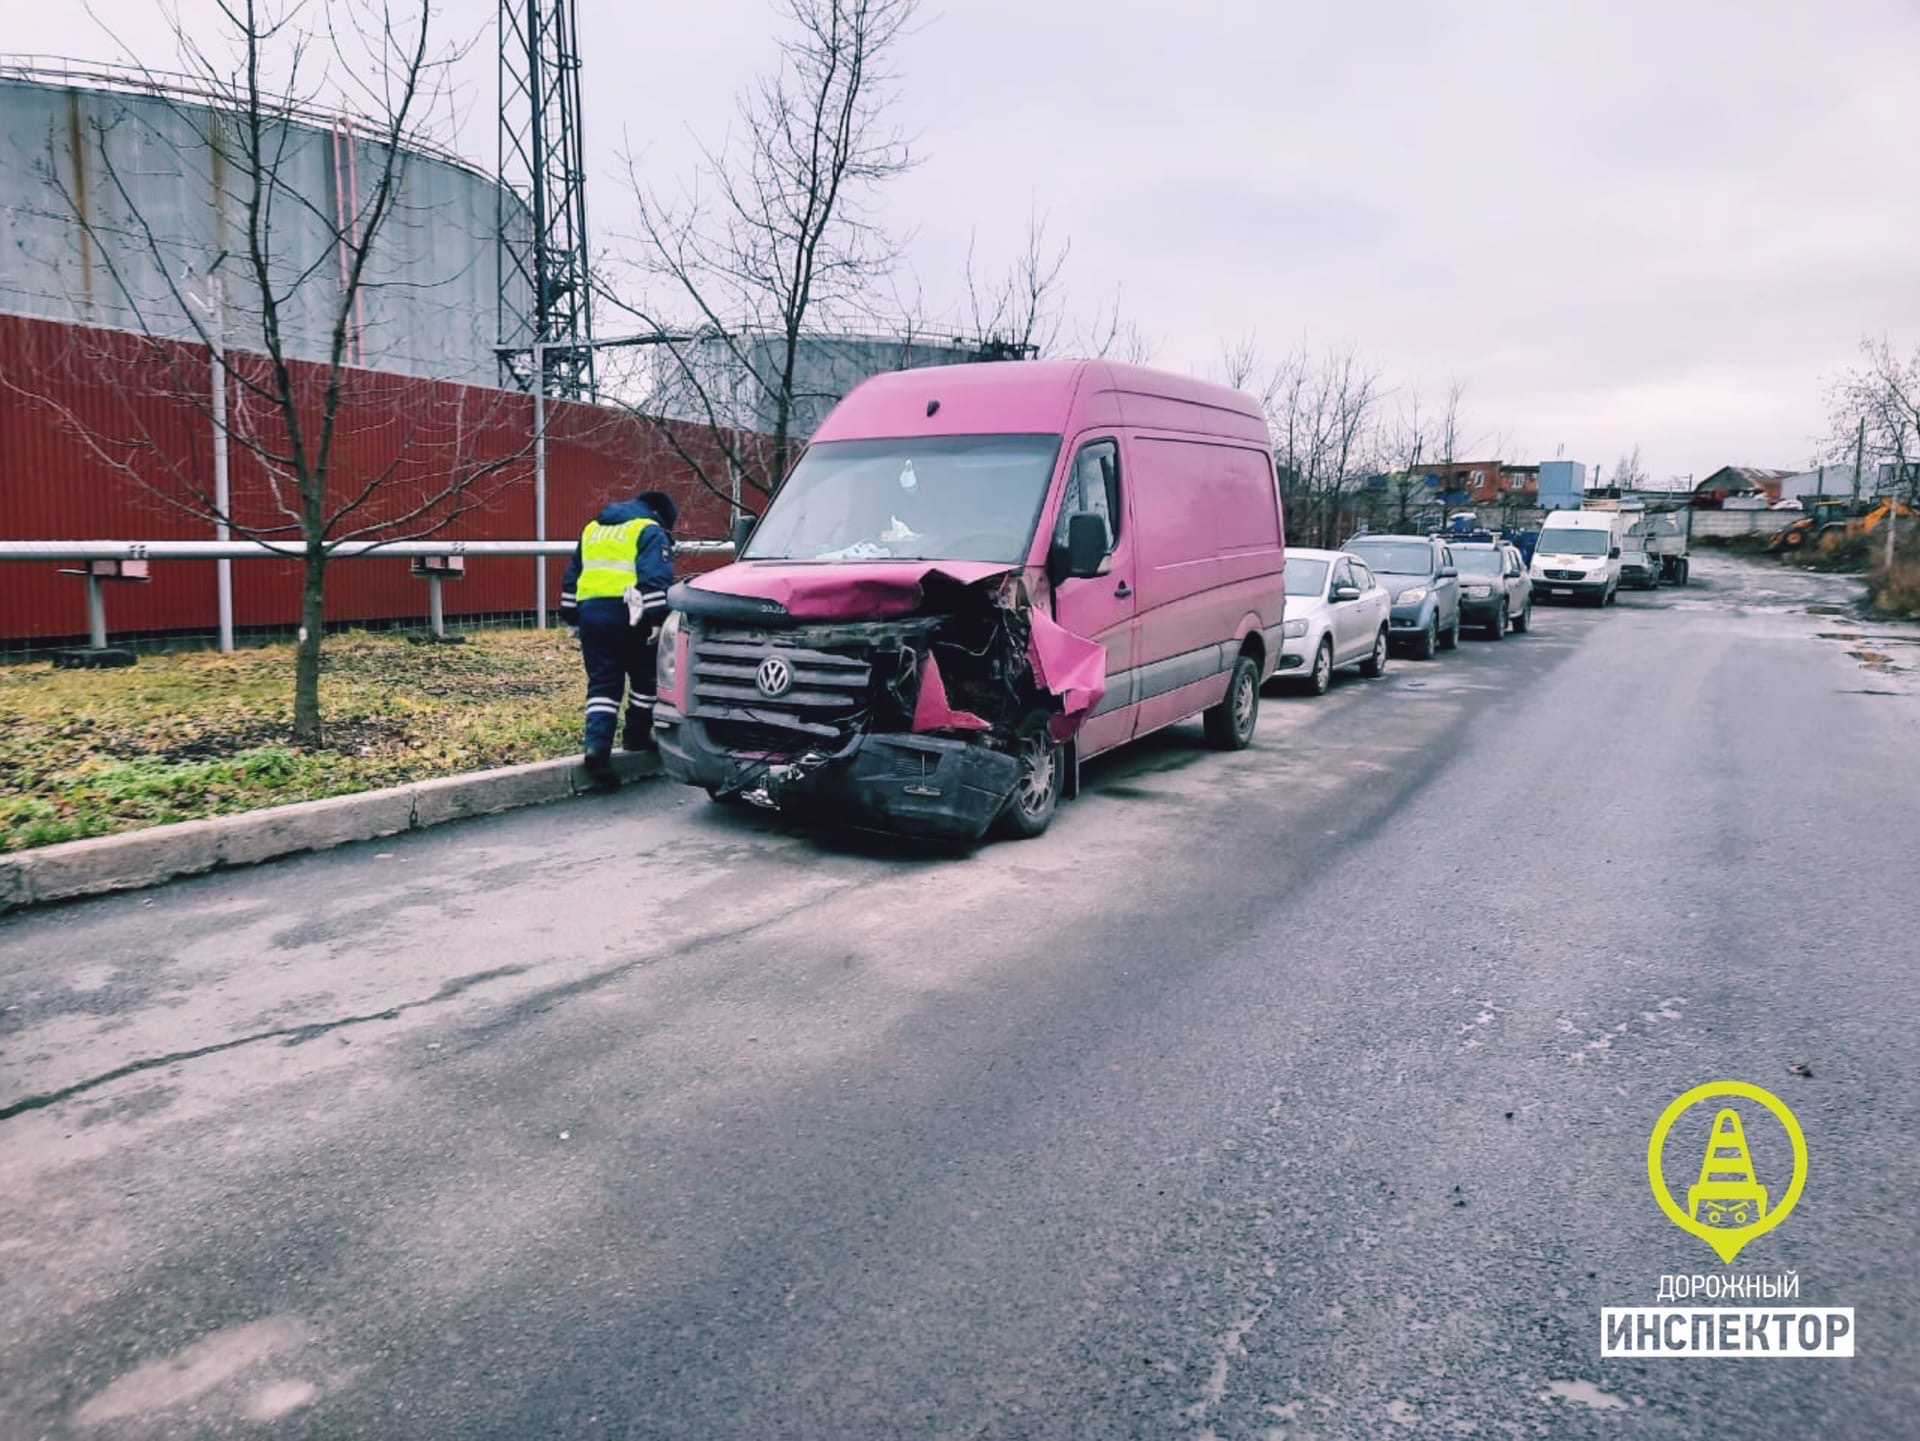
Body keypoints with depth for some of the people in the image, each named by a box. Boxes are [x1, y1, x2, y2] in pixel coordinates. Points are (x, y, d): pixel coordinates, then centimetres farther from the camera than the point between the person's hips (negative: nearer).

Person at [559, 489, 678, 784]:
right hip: (627, 614, -6)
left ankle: (598, 743, -10)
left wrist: (571, 616, 30)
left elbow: (572, 577, 27)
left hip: (590, 612, 6)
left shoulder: (593, 528, 24)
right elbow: (655, 579, -13)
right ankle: (637, 736, 19)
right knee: (644, 678, 13)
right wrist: (656, 619, -17)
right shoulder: (650, 531, 1)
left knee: (602, 683, 5)